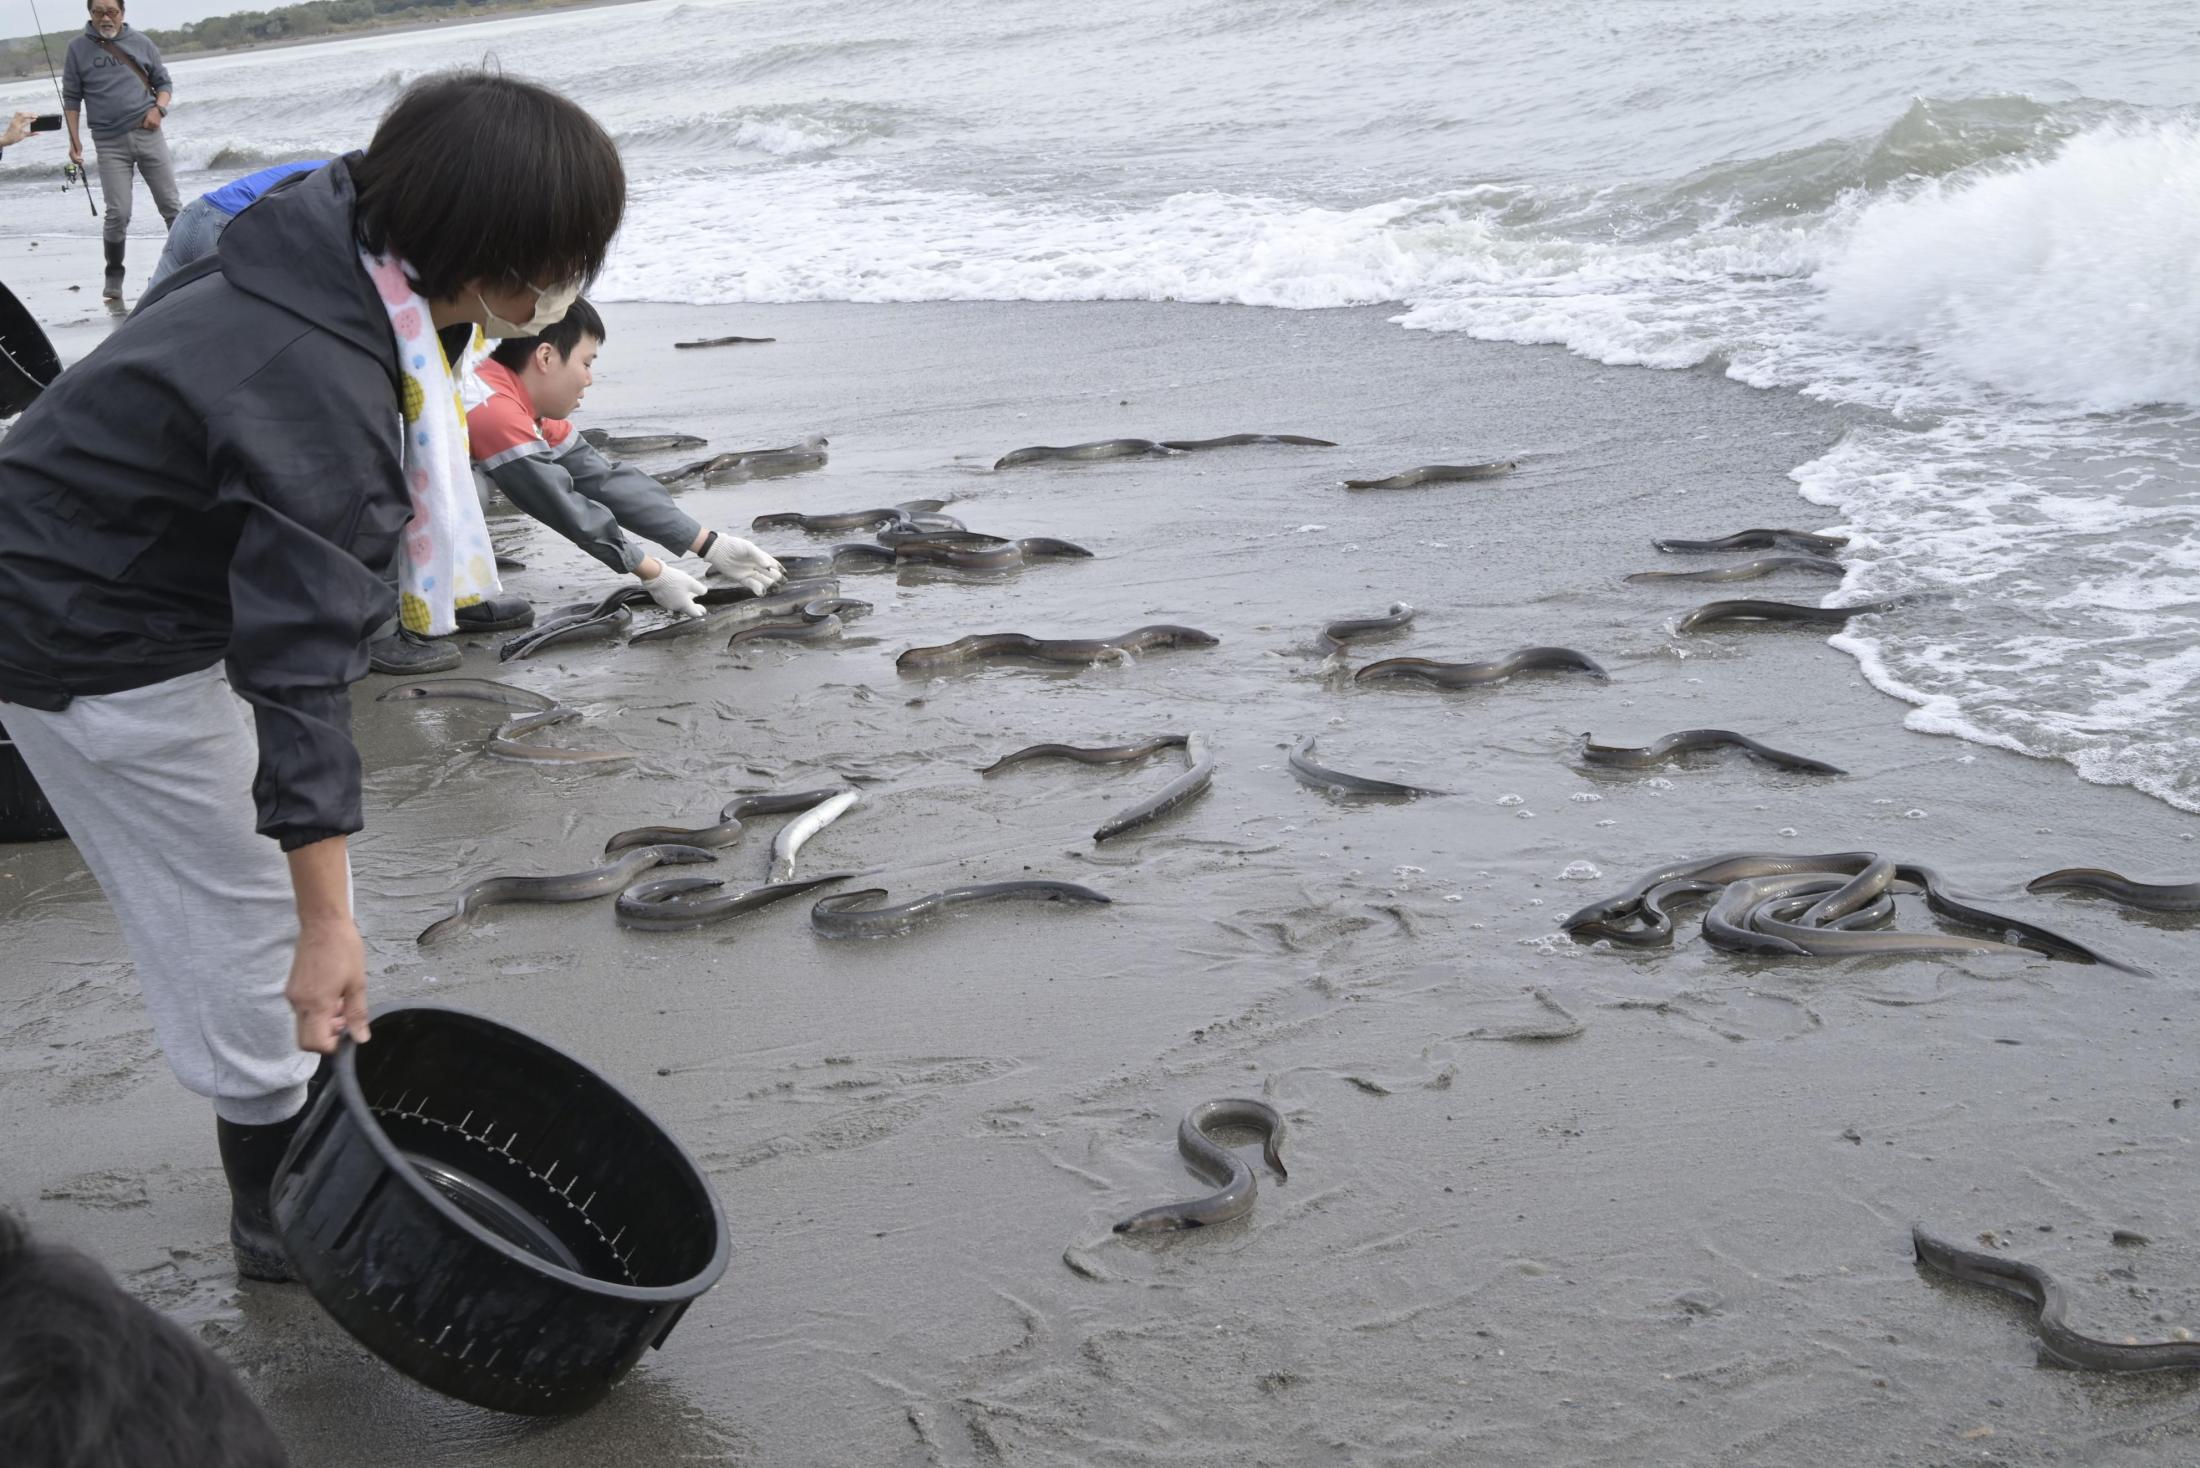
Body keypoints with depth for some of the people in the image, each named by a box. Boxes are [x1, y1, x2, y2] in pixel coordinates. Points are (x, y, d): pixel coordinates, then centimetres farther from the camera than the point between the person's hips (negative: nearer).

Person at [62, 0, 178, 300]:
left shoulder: (140, 42, 7)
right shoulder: (78, 48, 4)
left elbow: (163, 83, 14)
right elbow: (71, 98, 8)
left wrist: (158, 108, -6)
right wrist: (74, 140, 1)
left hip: (148, 136, 1)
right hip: (110, 143, -1)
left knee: (171, 205, 3)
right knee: (118, 213, -6)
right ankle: (114, 276, 8)